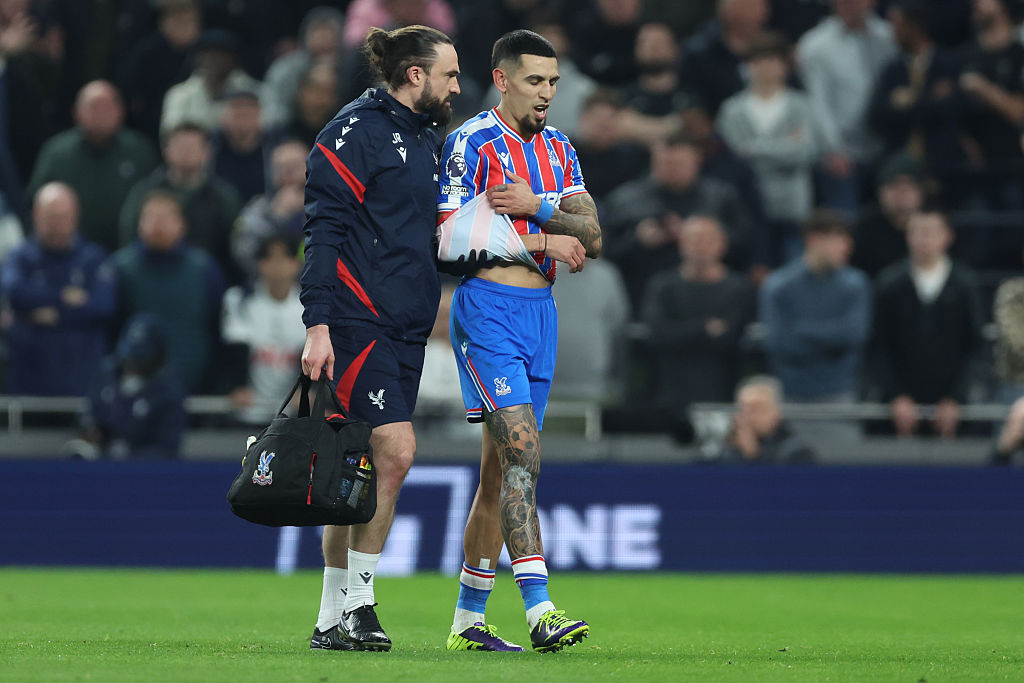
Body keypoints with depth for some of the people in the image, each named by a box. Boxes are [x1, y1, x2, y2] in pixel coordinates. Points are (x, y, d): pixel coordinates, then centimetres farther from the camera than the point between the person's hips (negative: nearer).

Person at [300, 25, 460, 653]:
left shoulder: (429, 141, 19)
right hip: (358, 320, -8)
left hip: (405, 331, 8)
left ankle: (335, 620, 10)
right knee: (395, 450, -16)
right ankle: (355, 602, -9)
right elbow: (323, 230, -12)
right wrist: (317, 325, -19)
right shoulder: (357, 131, -7)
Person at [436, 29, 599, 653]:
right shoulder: (472, 143, -6)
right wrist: (542, 243, -9)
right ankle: (540, 610, -25)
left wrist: (535, 206, -11)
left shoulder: (558, 148, 15)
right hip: (488, 306, -7)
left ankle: (468, 619, 15)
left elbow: (592, 238, 7)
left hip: (540, 312, 7)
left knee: (503, 468, 9)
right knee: (522, 453, -19)